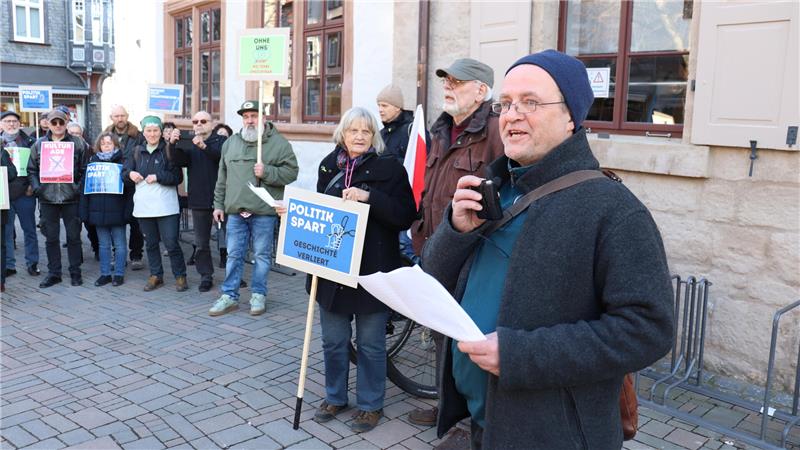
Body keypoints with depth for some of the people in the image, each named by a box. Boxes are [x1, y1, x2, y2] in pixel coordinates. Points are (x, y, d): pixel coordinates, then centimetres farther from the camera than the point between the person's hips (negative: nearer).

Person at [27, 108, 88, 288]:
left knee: (74, 236, 5)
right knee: (51, 238, 9)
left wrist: (79, 187, -10)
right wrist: (37, 188, -4)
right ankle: (54, 273, 19)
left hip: (71, 198, -2)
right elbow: (32, 170, 10)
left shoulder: (77, 143, 2)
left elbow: (85, 169, 1)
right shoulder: (39, 144, 8)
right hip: (47, 199, 2)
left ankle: (75, 272, 16)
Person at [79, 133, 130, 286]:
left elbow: (130, 186, -5)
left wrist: (128, 210, -12)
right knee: (104, 244, 12)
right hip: (98, 210, 3)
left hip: (117, 211, -3)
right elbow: (84, 187, 8)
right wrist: (84, 212, 1)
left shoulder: (122, 161, -2)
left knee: (119, 244, 5)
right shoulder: (93, 161, 8)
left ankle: (119, 274, 14)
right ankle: (105, 274, 20)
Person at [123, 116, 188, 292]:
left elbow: (178, 177, -8)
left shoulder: (168, 150, -3)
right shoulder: (137, 151, 11)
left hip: (165, 206, -5)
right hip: (144, 205, 5)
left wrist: (158, 177, -18)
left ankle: (180, 276, 9)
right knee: (151, 243, 13)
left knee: (171, 243, -5)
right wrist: (130, 173, -5)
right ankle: (156, 276, 25)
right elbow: (124, 172, 16)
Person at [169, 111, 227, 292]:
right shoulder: (189, 143, 12)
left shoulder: (221, 140, 3)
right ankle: (206, 276, 19)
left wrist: (204, 147, -34)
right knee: (201, 243, 9)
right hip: (199, 200, 3)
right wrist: (173, 144, -24)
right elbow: (180, 161, -6)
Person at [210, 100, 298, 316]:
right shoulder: (230, 143, 13)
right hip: (235, 210, 4)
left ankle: (258, 295, 19)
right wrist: (219, 204, 14)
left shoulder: (279, 143, -1)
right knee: (234, 255, 9)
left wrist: (267, 172, -18)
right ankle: (229, 296, 18)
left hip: (264, 212, -4)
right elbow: (222, 178, 17)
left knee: (262, 255, 6)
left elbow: (291, 172, -6)